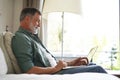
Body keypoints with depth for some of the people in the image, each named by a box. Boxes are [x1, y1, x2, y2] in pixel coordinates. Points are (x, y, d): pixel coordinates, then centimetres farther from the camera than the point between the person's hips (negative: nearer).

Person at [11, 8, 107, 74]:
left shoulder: (33, 37, 21)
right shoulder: (20, 38, -11)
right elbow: (29, 70, -23)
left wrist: (70, 63, 11)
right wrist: (55, 68, -16)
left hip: (55, 70, 10)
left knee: (93, 65, 9)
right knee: (97, 69, -12)